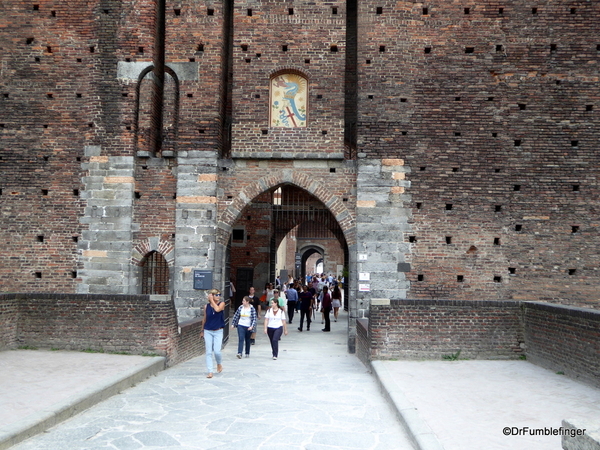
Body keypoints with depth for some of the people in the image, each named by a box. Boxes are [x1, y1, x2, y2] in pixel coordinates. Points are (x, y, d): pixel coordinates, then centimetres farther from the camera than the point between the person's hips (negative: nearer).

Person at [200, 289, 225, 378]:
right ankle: (210, 372, 6)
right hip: (208, 331, 2)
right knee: (208, 352, 0)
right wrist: (202, 331, 18)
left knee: (217, 351, -9)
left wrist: (212, 300, -17)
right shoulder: (206, 306, 1)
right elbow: (204, 319, 12)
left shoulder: (222, 304, -4)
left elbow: (217, 309, -27)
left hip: (218, 331, -2)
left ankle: (219, 364, 22)